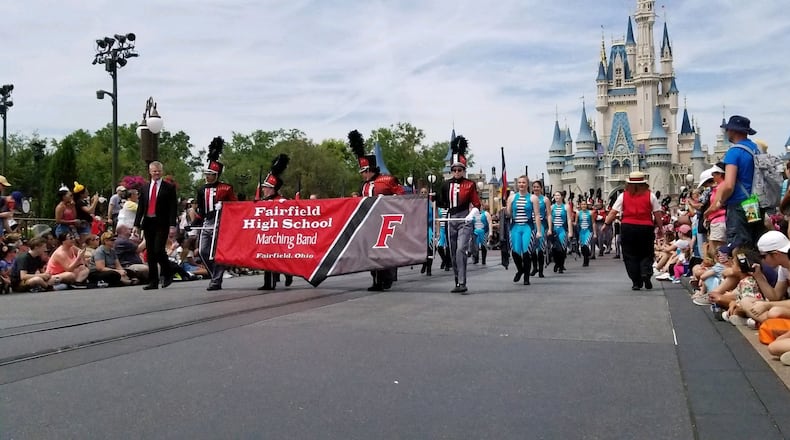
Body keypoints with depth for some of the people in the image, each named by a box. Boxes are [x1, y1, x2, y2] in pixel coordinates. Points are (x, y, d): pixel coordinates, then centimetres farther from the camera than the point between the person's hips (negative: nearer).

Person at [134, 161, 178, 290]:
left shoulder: (169, 187, 1)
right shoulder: (145, 188, 15)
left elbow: (173, 207, -5)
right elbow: (140, 207, 15)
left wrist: (172, 225, -13)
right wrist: (136, 225, 8)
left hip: (162, 224, -5)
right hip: (148, 223, 5)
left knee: (158, 250, -14)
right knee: (150, 253, 6)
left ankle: (167, 275, 9)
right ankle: (153, 282, 12)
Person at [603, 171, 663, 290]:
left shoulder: (623, 196, 3)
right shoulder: (650, 195, 2)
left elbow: (613, 212, -1)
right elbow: (657, 214, 2)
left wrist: (606, 223, 9)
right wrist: (660, 228, 11)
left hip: (627, 227, 0)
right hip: (646, 227, 0)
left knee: (630, 256, 7)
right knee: (646, 254, 13)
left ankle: (636, 282, 6)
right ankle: (646, 272, -14)